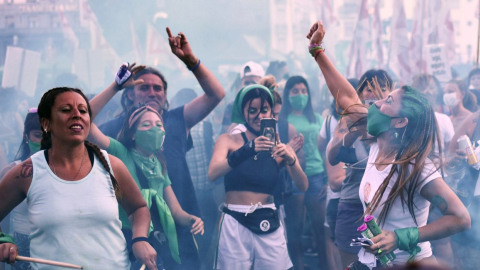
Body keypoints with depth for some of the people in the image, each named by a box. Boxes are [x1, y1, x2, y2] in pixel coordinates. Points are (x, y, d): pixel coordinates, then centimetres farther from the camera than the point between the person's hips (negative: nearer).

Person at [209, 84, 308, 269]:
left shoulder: (279, 147, 8)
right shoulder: (229, 140, 2)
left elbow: (303, 186, -3)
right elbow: (213, 174, -16)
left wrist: (291, 160, -23)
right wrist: (248, 149, -29)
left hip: (268, 225, 2)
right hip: (235, 224, -2)